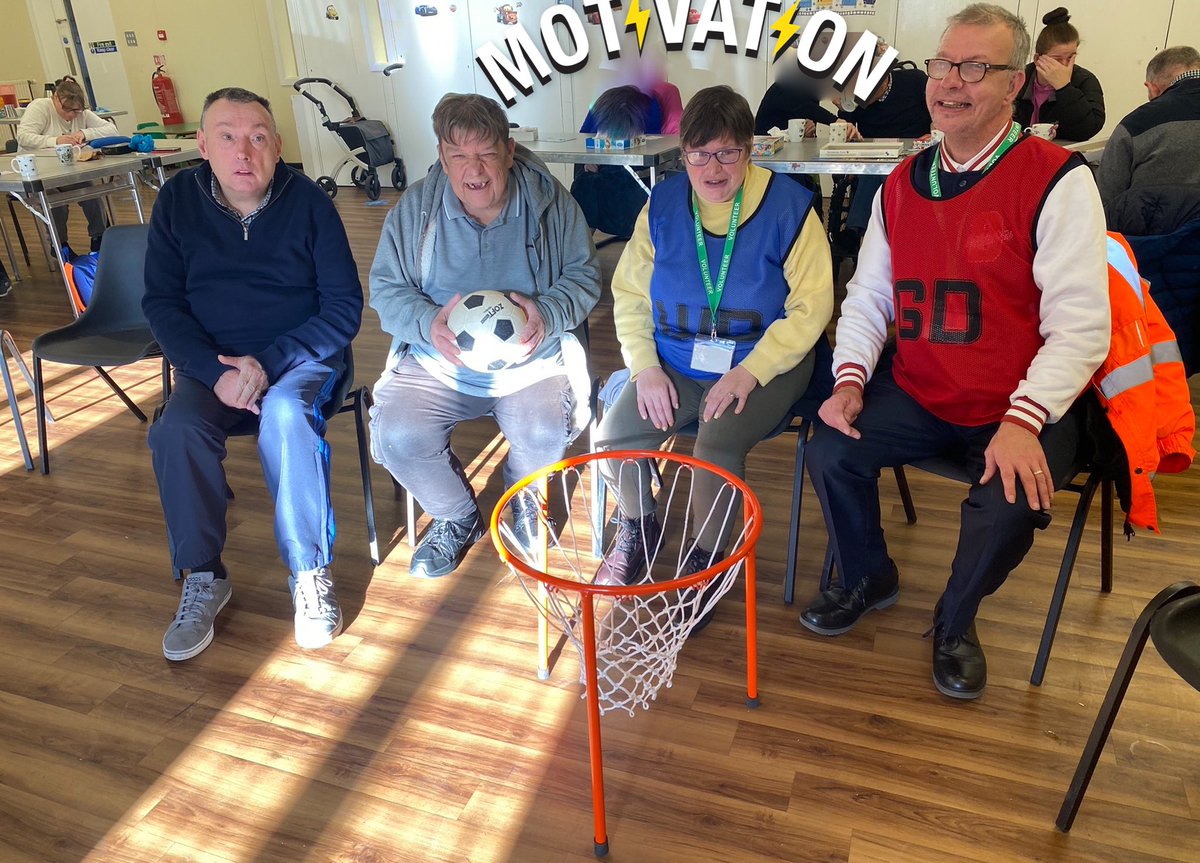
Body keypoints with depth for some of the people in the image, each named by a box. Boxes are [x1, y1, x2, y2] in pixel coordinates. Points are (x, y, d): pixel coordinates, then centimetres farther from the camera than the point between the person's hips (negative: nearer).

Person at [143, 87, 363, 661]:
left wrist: (269, 364, -20)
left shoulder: (308, 202, -9)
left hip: (302, 355, -2)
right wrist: (213, 371, -17)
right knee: (175, 430, -26)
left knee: (285, 416, -34)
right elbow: (162, 302, 0)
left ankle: (310, 572, -19)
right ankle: (203, 577, -7)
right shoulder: (177, 200, -1)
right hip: (213, 360, 3)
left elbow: (344, 307, -9)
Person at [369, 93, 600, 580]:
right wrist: (428, 322, -21)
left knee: (545, 435, -28)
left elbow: (584, 275, 2)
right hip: (436, 363, 1)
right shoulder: (414, 207, 0)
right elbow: (386, 289, 2)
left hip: (531, 361, -1)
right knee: (396, 436, -23)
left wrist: (546, 313, -21)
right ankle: (457, 518, 10)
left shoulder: (550, 201, -2)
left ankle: (522, 498, 14)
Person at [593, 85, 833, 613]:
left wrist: (750, 372, -20)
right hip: (675, 364, 4)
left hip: (764, 364, -3)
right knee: (611, 441, -18)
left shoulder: (789, 207, -7)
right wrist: (646, 367, -7)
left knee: (716, 449, -30)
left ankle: (708, 555, 1)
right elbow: (630, 294, 7)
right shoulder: (662, 205, 4)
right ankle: (638, 525, 16)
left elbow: (811, 307, -10)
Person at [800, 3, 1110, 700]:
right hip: (917, 395, 5)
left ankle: (956, 622, 9)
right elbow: (868, 295, 10)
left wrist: (1022, 421, -28)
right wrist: (850, 378, -7)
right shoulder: (903, 184, 6)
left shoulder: (1056, 179, -12)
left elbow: (1082, 324, -17)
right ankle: (869, 578, 20)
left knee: (1010, 509, -27)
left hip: (1022, 410, -4)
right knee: (831, 454, -12)